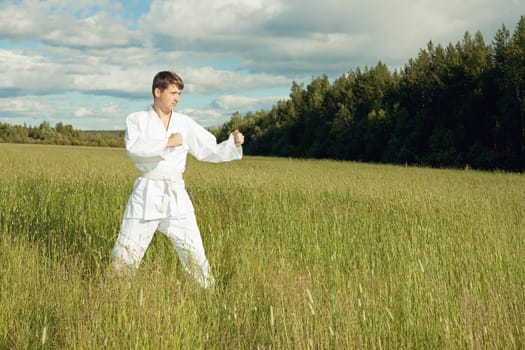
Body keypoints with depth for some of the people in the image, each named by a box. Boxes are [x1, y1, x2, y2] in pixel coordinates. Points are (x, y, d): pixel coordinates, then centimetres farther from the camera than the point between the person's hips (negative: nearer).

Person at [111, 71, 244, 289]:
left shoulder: (185, 123, 7)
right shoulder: (136, 120, 1)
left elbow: (210, 151, 5)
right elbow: (133, 149, -17)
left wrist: (233, 143, -11)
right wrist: (167, 142, -20)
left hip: (176, 194, 2)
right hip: (147, 192, -2)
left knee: (194, 251, 2)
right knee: (126, 253, 2)